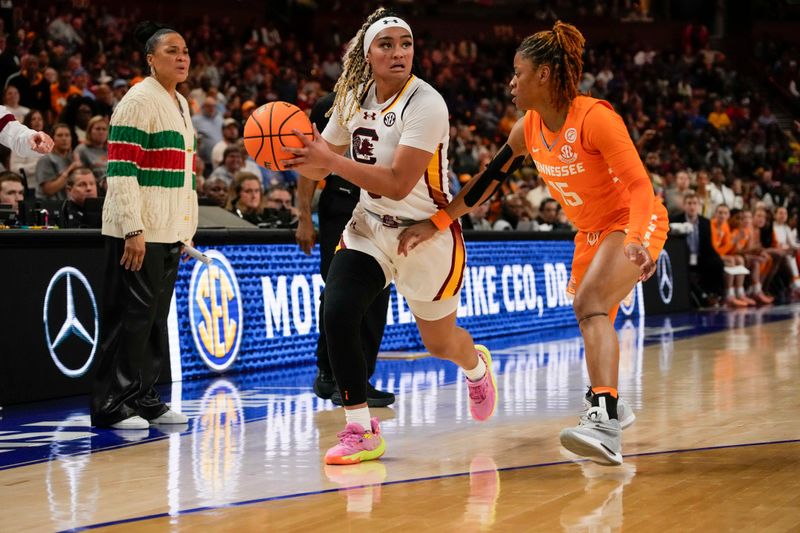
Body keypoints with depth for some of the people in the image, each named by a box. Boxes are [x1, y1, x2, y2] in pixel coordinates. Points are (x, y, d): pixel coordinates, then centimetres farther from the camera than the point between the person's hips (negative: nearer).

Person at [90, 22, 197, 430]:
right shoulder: (139, 101, -10)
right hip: (137, 230, -9)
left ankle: (142, 397, 19)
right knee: (130, 316, -7)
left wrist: (186, 228, 18)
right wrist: (132, 229, -20)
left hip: (170, 231, 9)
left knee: (155, 317, 12)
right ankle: (110, 405, -1)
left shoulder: (181, 104, 17)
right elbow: (120, 170, -16)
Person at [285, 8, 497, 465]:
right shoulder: (353, 98, -3)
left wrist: (330, 159, -35)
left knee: (440, 343, 14)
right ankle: (361, 432, -8)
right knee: (337, 314, -20)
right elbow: (321, 166, 5)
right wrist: (298, 156, -18)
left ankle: (478, 367, 53)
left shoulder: (425, 104, -23)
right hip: (370, 227, 4)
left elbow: (398, 184, -30)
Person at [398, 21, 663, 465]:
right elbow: (488, 179, 6)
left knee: (590, 305, -30)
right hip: (591, 231, 9)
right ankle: (611, 407, 46)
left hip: (635, 224, -9)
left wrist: (636, 240, -48)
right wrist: (435, 224, 1)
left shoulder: (594, 118, -26)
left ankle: (605, 424, -41)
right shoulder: (528, 129, -4)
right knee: (595, 321, 22)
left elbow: (640, 186, -31)